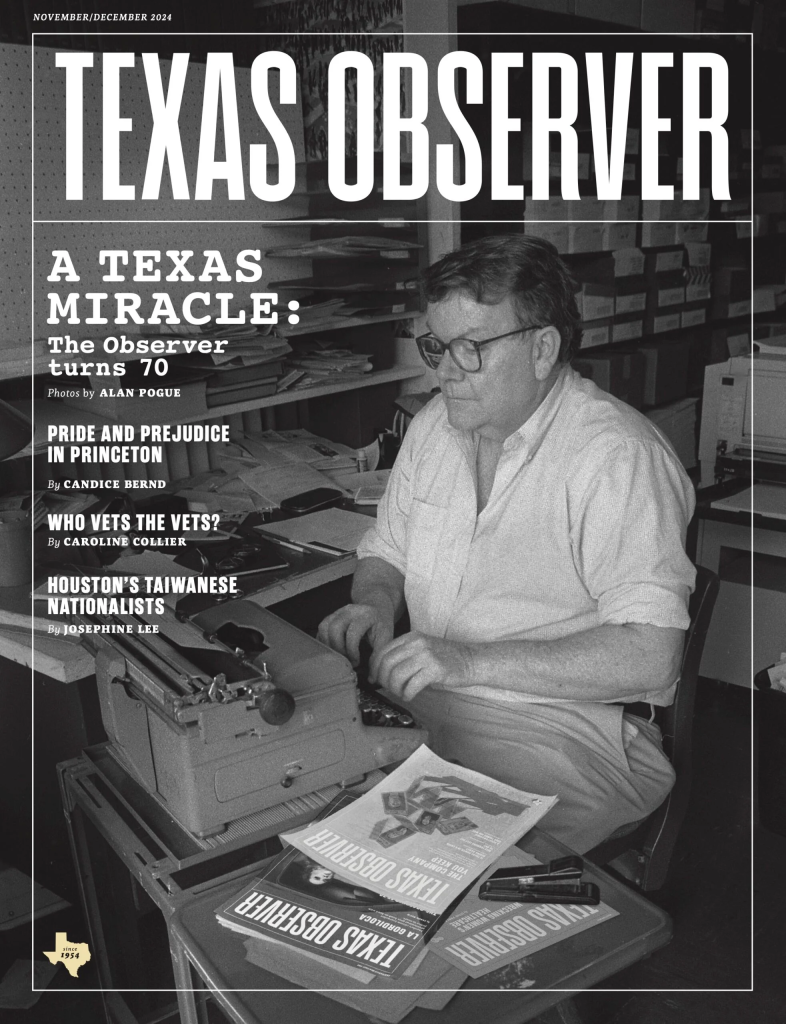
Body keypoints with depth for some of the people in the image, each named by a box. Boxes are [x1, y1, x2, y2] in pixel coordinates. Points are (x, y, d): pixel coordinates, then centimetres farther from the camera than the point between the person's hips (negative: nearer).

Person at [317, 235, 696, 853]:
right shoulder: (434, 425, 8)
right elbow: (386, 552, 21)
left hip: (566, 727, -6)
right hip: (419, 701, 7)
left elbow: (650, 657, -23)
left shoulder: (618, 457, -17)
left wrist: (472, 660, -27)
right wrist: (376, 606, -3)